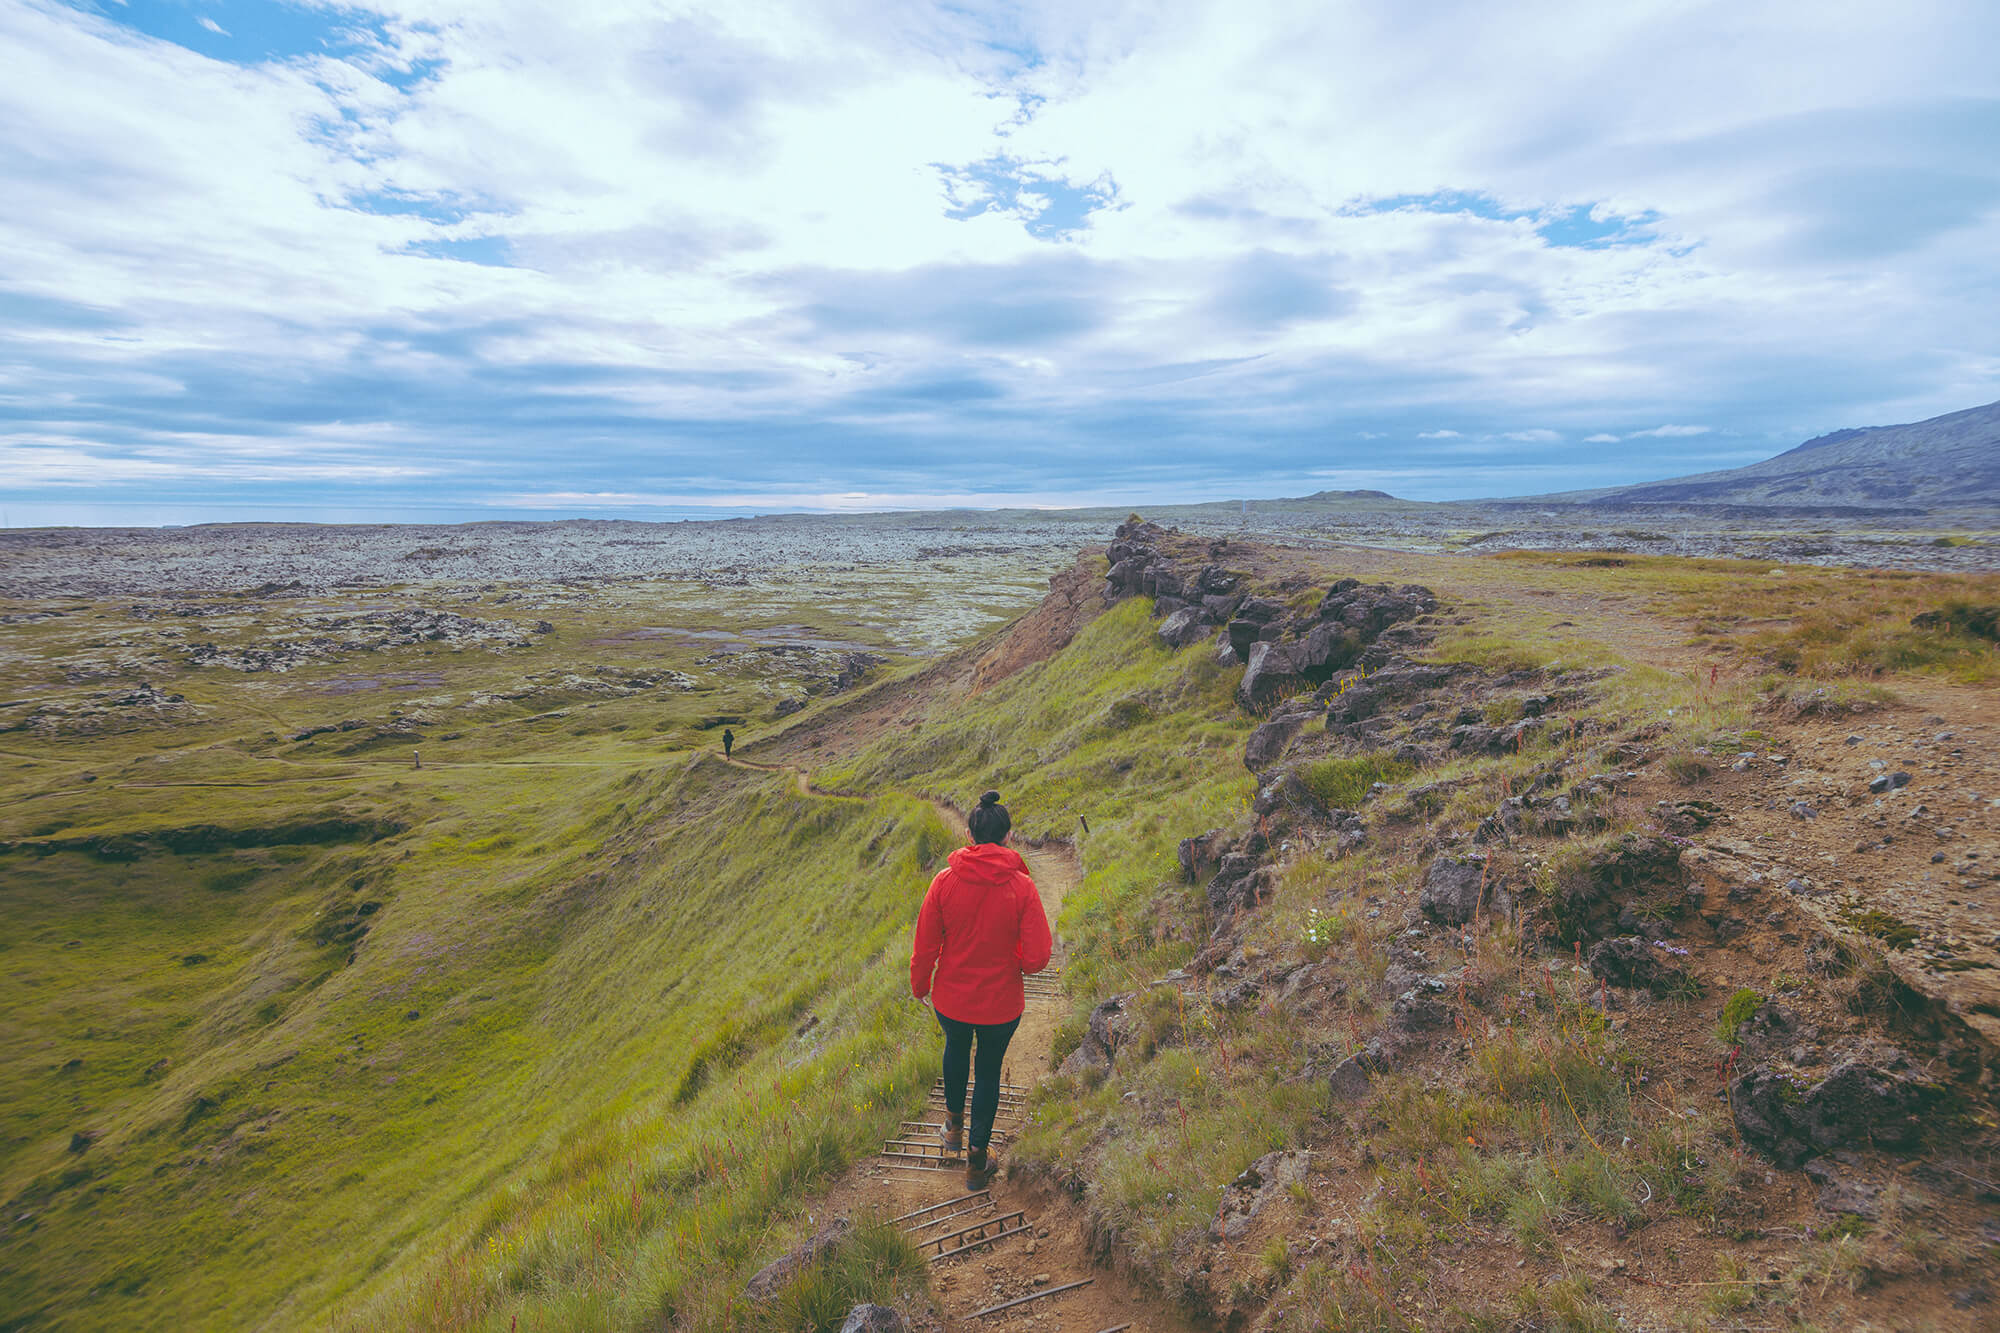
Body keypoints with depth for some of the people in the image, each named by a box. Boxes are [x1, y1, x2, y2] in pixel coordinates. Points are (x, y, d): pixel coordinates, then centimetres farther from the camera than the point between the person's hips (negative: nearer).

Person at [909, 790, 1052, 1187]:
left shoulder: (945, 881, -17)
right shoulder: (1022, 887, -20)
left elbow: (925, 947, -8)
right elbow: (1037, 958, -19)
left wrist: (920, 986, 10)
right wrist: (1011, 963, 3)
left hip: (951, 998, 2)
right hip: (1001, 1004, -1)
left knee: (956, 1050, 32)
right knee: (988, 1069, 22)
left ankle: (954, 1125, 52)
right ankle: (978, 1159, 35)